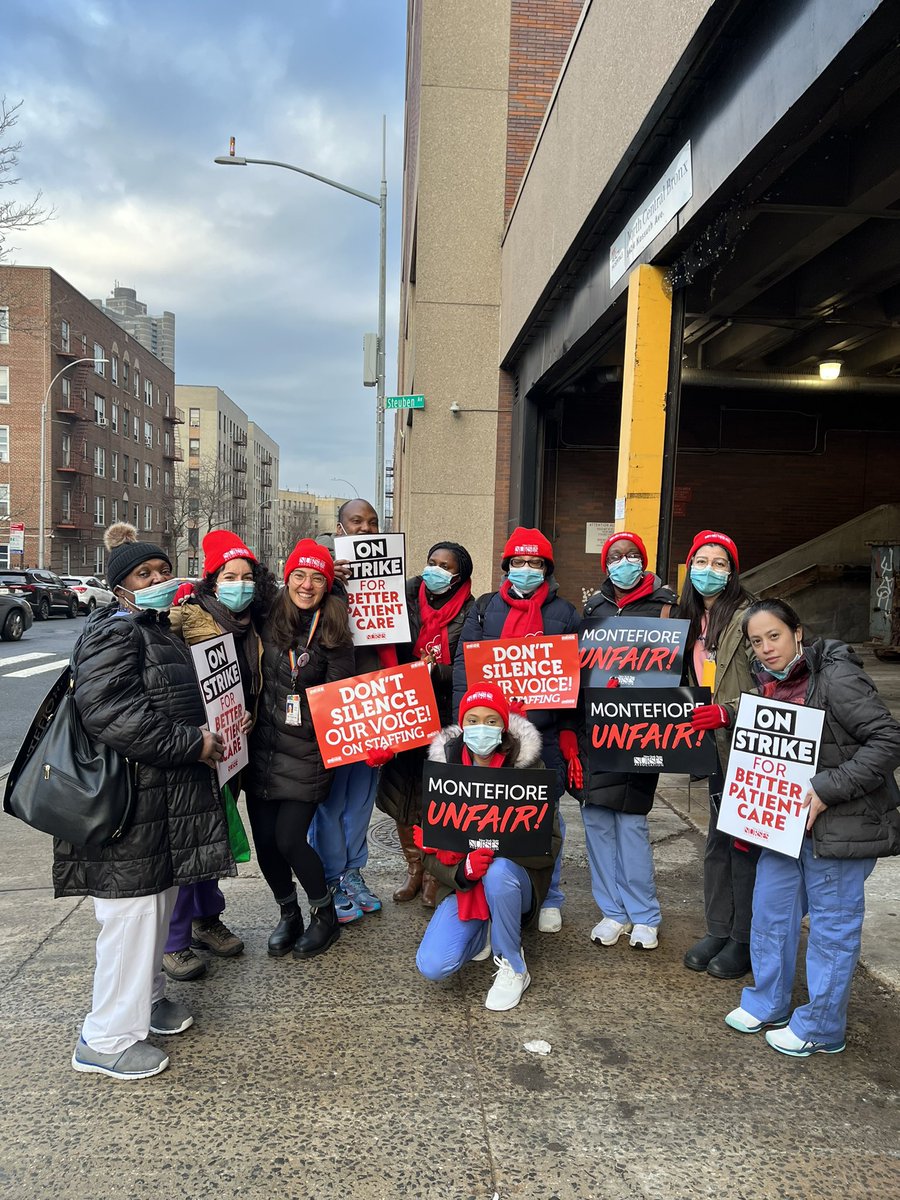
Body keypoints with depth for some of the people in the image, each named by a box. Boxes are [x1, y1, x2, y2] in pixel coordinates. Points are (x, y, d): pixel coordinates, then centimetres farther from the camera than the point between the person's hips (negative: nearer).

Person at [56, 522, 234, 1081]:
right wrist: (190, 743, -25)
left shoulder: (162, 631, 17)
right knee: (132, 910, -3)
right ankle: (107, 1039, 13)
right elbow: (108, 711, -28)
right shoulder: (115, 633, -14)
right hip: (128, 802, -10)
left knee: (159, 903, 20)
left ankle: (147, 998, 38)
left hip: (166, 798, 10)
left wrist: (203, 735, 16)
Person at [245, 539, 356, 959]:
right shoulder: (269, 621, 5)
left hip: (306, 754, -3)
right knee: (264, 839, 7)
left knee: (288, 839, -6)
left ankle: (325, 915, 20)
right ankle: (288, 913, 32)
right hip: (262, 748, 4)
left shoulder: (333, 633, -3)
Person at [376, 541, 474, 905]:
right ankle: (413, 869, 28)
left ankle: (435, 874, 22)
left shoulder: (470, 613, -5)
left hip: (446, 715, -3)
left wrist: (436, 671, -20)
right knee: (403, 792, 9)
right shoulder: (407, 599, 4)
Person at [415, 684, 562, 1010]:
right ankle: (483, 932, 15)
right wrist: (462, 871, -26)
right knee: (432, 966, -19)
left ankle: (513, 968, -10)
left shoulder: (527, 766, -13)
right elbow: (432, 852, -5)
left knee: (498, 870, -36)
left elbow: (549, 846, -14)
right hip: (462, 885, 2)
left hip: (511, 880, -2)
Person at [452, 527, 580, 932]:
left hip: (545, 734, -1)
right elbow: (464, 664, 3)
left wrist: (569, 731, -6)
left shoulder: (563, 613, 5)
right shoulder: (484, 608, 9)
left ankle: (549, 899, 25)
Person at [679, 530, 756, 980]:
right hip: (717, 744, 7)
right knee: (718, 840, 15)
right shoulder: (692, 619, 10)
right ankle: (718, 931, 28)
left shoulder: (746, 616, -14)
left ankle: (745, 941, 18)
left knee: (745, 840, 3)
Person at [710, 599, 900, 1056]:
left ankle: (820, 1027, 24)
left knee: (832, 923, 7)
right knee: (770, 909, 16)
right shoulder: (769, 683, 6)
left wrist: (827, 790, -25)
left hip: (841, 825, -8)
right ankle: (767, 1004, 35)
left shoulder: (836, 677, -18)